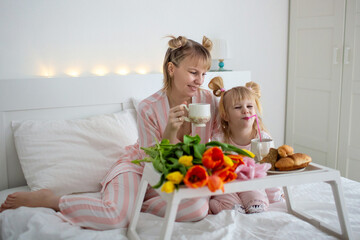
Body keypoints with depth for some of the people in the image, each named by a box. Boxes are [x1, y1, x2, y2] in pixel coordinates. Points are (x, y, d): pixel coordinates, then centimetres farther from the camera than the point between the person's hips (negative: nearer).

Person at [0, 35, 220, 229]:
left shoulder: (209, 100, -11)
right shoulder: (149, 108, -20)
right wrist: (170, 132, -34)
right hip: (139, 167, -3)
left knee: (199, 208, -30)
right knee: (117, 217, -34)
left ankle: (134, 206, -13)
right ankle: (46, 199, -8)